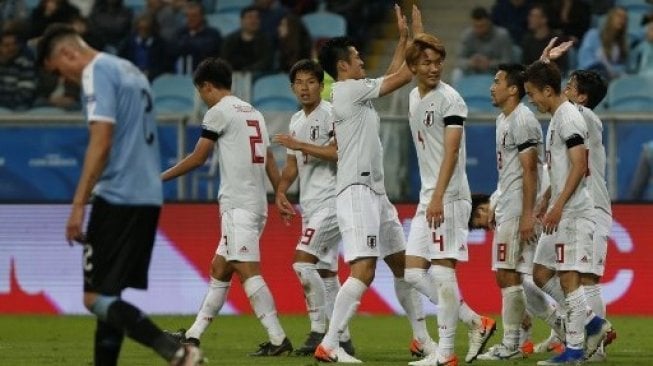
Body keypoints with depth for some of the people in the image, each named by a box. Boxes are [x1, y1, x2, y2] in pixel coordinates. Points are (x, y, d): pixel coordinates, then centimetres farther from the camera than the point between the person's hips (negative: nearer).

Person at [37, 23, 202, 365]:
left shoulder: (97, 73, -9)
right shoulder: (129, 71, 20)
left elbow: (101, 143, -18)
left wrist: (78, 206, -19)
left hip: (118, 198, -9)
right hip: (149, 197, 9)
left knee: (96, 298, -9)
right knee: (107, 297, 12)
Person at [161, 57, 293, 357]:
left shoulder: (219, 112, -5)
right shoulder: (254, 113, 19)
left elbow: (197, 158, -3)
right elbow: (270, 163, 19)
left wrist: (160, 178, 7)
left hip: (237, 205, -9)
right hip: (257, 205, 9)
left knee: (248, 271, -13)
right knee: (219, 269, 14)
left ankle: (277, 339, -20)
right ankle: (193, 335, 20)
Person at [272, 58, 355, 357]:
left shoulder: (332, 114, -10)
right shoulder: (296, 120, 17)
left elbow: (340, 152, -22)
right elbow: (293, 164, 24)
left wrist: (301, 145, -20)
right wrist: (281, 192, 9)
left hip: (331, 200, -9)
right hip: (310, 205, 9)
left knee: (302, 260, -19)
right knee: (325, 272, 10)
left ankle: (319, 332, -14)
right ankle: (343, 338, 15)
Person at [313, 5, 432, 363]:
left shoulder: (358, 91, 16)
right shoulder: (348, 89, -11)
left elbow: (393, 76, 30)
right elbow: (403, 76, -9)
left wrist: (403, 37, 25)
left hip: (375, 191, 10)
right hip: (357, 191, -10)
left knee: (402, 264, 15)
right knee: (363, 270, -18)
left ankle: (422, 337, 24)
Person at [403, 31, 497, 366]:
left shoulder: (449, 99, -10)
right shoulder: (414, 98, 15)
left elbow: (451, 151, -18)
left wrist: (438, 198, -25)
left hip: (448, 197, -9)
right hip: (427, 198, 9)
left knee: (442, 270, -8)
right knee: (414, 273, 5)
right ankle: (477, 323, 14)